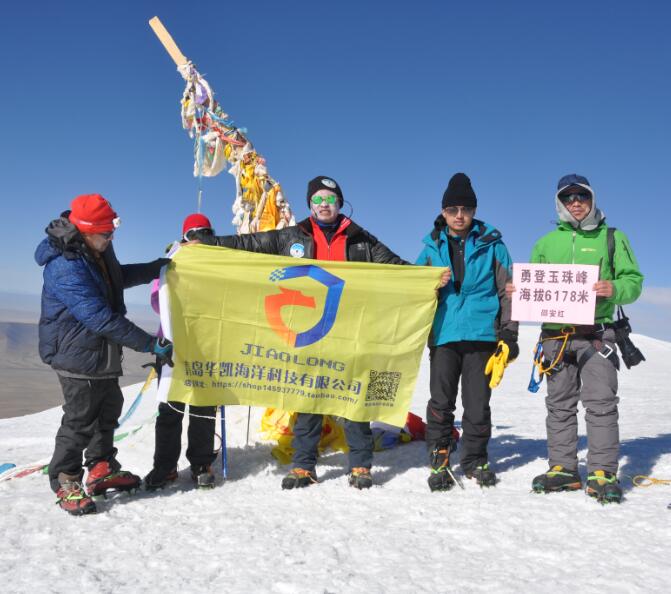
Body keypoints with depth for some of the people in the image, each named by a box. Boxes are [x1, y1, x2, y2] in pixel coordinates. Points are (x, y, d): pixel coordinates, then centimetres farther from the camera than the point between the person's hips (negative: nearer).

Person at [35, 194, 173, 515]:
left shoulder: (97, 252, 2)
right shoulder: (65, 269, -29)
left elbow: (119, 277, 23)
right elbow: (101, 318, -32)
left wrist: (157, 267, 9)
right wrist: (150, 344, -30)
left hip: (103, 354, 10)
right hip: (77, 356, -10)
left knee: (108, 408, 19)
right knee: (80, 419, -1)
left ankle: (102, 470, 34)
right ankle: (65, 482, 17)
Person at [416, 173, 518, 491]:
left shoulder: (491, 244, 6)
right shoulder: (432, 247, 10)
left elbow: (507, 291, 7)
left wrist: (509, 333, 1)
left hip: (481, 334, -1)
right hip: (443, 335, 1)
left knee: (477, 402, 6)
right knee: (440, 402, 1)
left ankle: (475, 459, 21)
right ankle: (439, 460, 12)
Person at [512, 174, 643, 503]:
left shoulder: (612, 237, 9)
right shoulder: (546, 242, 15)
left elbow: (634, 280, 3)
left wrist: (615, 289, -19)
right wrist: (517, 291, -7)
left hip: (596, 333, -3)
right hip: (555, 334, 3)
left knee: (601, 401, -8)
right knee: (560, 404, 8)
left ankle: (602, 472, -1)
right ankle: (563, 468, 17)